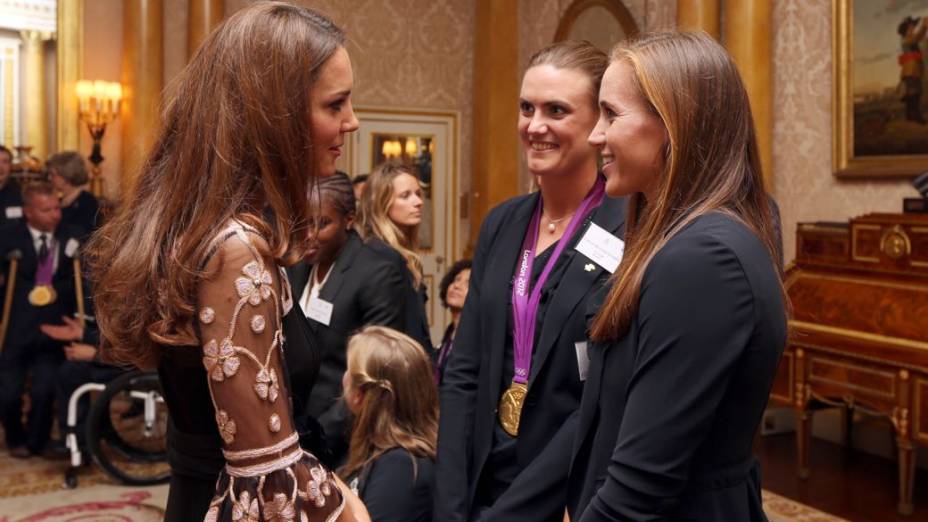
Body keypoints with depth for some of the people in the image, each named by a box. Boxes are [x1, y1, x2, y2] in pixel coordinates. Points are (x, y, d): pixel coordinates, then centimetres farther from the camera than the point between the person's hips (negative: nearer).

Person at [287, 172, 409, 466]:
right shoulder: (296, 266, 6)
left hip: (344, 443, -5)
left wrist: (325, 431, -17)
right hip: (293, 430, 6)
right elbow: (286, 353, 10)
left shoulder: (378, 275, -14)